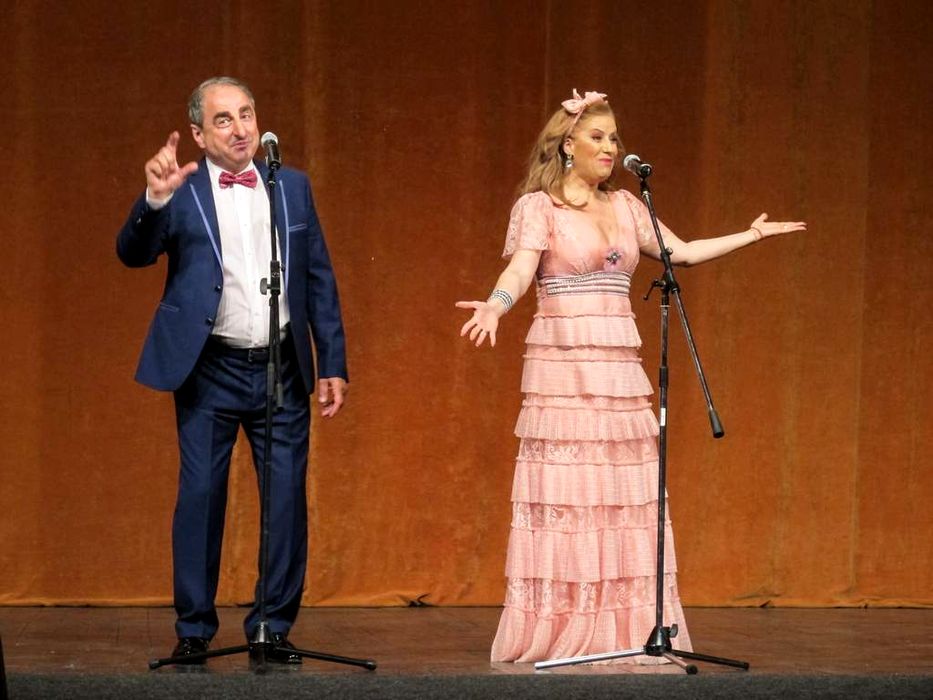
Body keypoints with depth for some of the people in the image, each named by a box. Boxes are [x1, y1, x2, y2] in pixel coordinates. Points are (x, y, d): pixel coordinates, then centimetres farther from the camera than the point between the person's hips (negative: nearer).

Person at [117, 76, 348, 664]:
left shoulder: (293, 188, 9)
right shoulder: (181, 194, 1)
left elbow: (321, 280, 11)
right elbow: (133, 253, -12)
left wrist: (334, 363, 6)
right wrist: (155, 198, -31)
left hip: (282, 369, 2)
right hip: (211, 371, -2)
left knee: (287, 498, 3)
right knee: (201, 496, 0)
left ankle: (274, 626, 13)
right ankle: (194, 628, 10)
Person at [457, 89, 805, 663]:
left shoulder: (625, 206, 16)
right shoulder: (537, 207, -1)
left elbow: (683, 252, 22)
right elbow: (520, 269, -16)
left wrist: (752, 235, 25)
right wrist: (495, 305, -37)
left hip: (621, 369, 5)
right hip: (562, 366, -5)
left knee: (628, 497, 2)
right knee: (562, 493, -7)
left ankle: (625, 633, 5)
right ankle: (554, 635, -3)